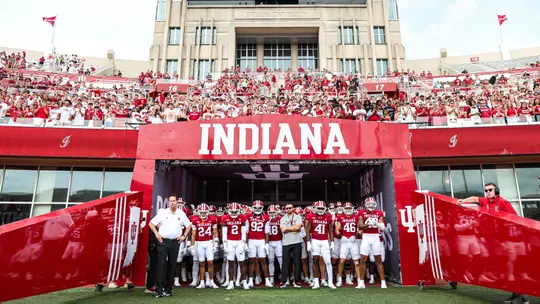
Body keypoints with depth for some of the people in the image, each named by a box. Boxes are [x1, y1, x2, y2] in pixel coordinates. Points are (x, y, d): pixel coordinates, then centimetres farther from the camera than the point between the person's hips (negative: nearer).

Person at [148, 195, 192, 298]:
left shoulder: (181, 214, 5)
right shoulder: (162, 213, -1)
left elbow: (188, 225, 16)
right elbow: (151, 223, 3)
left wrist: (184, 235, 7)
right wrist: (157, 234, -5)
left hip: (175, 242, 2)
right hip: (163, 242, -2)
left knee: (172, 265, 7)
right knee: (161, 264, -6)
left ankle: (168, 289, 18)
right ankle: (159, 289, -1)